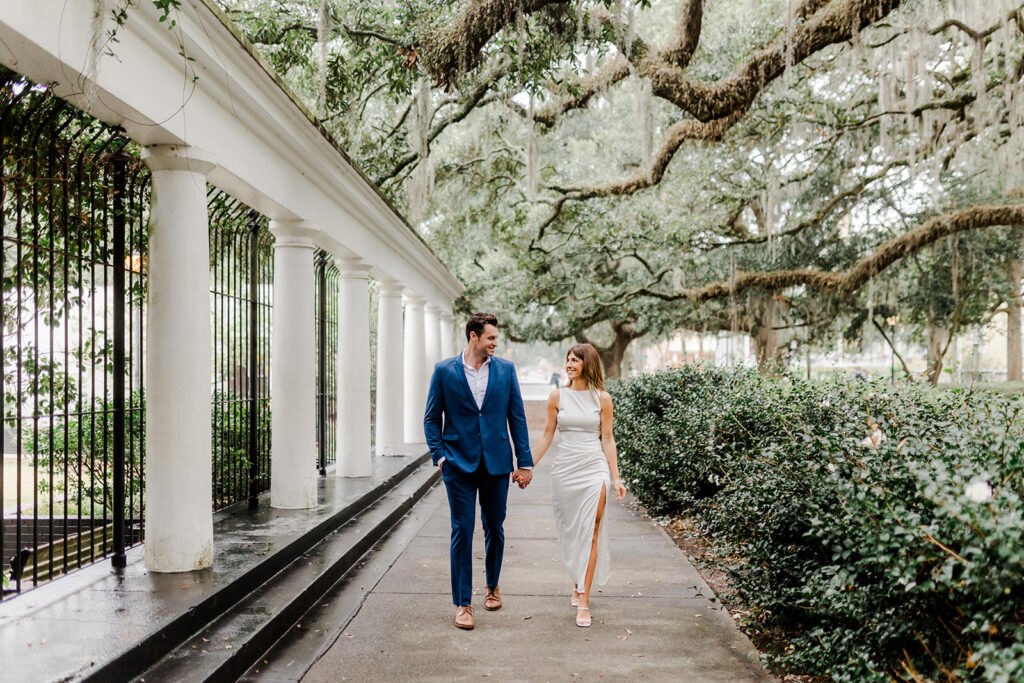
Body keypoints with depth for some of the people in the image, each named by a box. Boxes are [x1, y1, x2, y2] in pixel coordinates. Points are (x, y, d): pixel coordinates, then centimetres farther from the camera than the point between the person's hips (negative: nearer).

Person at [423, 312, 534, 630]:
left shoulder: (506, 369, 4)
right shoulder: (444, 371, -1)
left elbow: (517, 417, 5)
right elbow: (432, 418, 4)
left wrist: (525, 462, 2)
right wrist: (440, 456, -6)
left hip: (496, 463, 2)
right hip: (460, 464, -2)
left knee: (495, 529, 12)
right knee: (462, 531, -1)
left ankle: (492, 586, 35)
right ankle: (462, 603, 7)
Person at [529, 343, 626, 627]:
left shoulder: (602, 398, 1)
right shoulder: (557, 397, 3)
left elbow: (607, 439, 3)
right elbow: (546, 436, 8)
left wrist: (616, 477, -1)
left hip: (594, 468, -2)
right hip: (564, 468, 2)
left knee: (590, 532, -8)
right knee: (570, 532, 9)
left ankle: (583, 602, -7)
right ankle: (577, 583, 32)